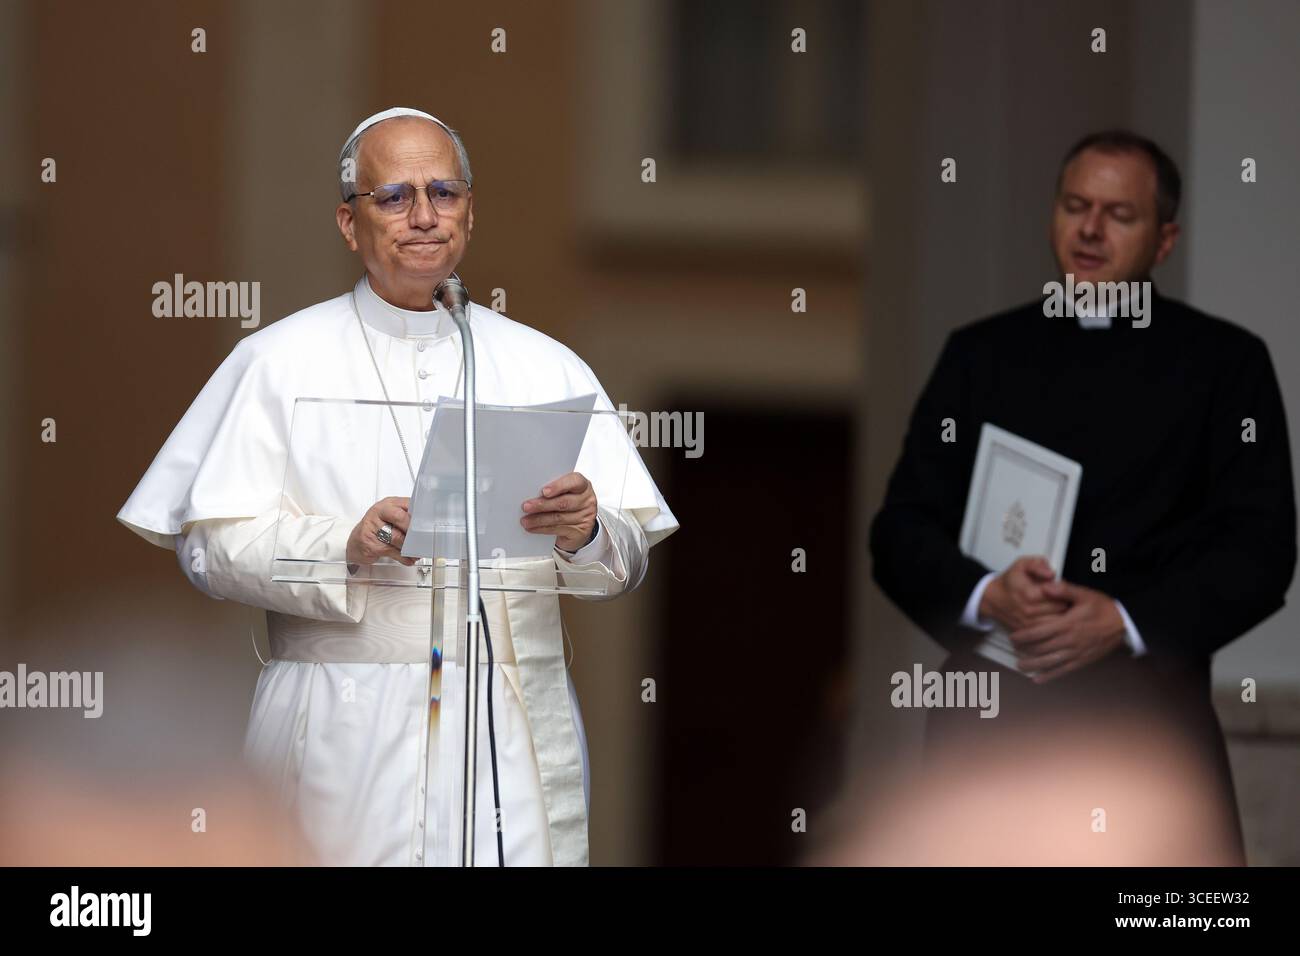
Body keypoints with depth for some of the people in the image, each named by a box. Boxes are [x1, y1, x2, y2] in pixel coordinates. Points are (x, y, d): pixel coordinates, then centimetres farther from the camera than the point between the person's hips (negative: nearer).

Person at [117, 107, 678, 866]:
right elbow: (212, 544, -4)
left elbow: (628, 561, 7)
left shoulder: (544, 366, 12)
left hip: (518, 736, 2)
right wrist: (346, 549, -19)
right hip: (347, 738, -2)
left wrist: (584, 532, -16)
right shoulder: (282, 361, 5)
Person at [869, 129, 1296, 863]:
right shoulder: (982, 354, 13)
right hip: (990, 720, 2)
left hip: (1151, 719, -2)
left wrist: (1124, 623, -16)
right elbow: (901, 533, 7)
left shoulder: (1225, 362, 7)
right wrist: (987, 597, -14)